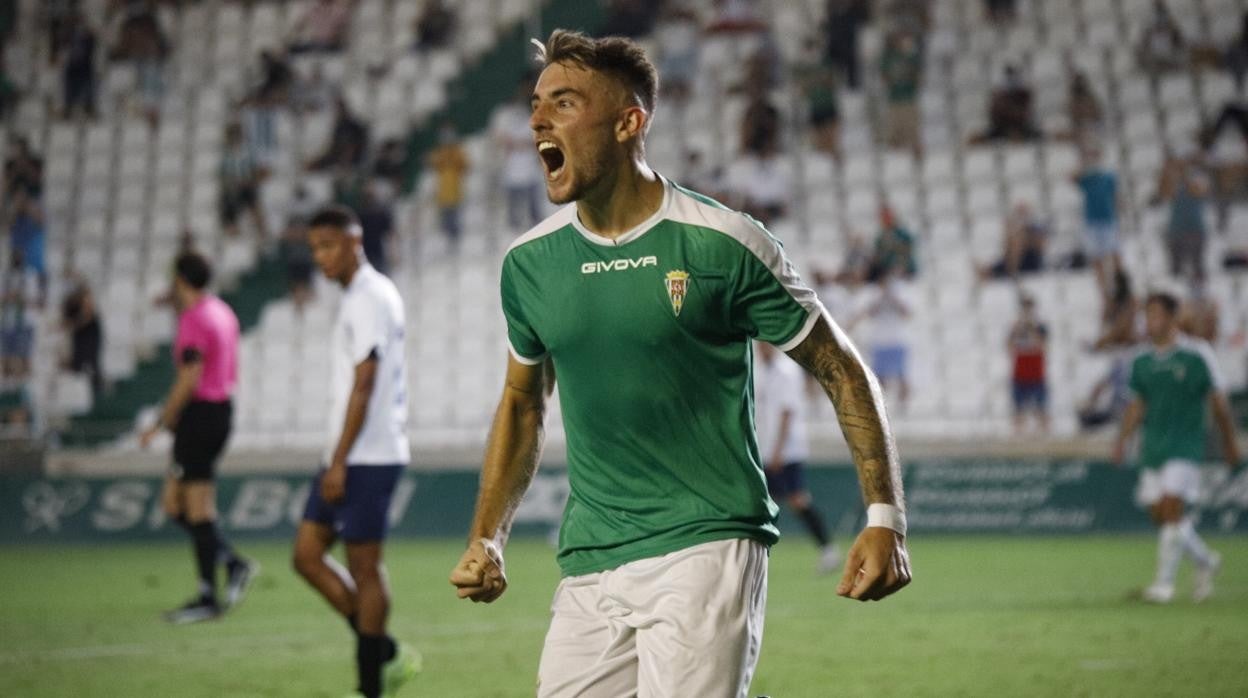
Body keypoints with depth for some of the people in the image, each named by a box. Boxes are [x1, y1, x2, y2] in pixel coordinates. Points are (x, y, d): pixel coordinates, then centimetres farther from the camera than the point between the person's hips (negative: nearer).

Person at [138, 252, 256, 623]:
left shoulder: (194, 319, -15)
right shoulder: (223, 313, 14)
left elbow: (189, 380, -21)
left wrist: (161, 423, -15)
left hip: (199, 413, -10)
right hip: (222, 409, 10)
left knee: (198, 510, -5)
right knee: (173, 502, 13)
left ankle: (208, 598, -2)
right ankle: (233, 562, 7)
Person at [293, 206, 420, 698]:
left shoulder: (369, 299, -13)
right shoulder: (363, 296, 17)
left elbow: (363, 386, -18)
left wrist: (339, 462, -19)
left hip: (367, 458, -10)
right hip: (350, 456, 10)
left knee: (364, 567, -3)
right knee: (307, 554, 8)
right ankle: (386, 655, 13)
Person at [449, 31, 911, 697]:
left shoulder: (721, 245, -7)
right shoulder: (528, 262, 7)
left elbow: (841, 371, -1)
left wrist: (885, 517, -9)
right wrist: (485, 540, 11)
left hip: (707, 545, -5)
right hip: (587, 567, 5)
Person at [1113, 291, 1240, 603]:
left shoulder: (1196, 355, -5)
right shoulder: (1142, 362, 8)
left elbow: (1218, 401, 1)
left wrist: (1229, 443, 4)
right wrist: (1122, 440, 5)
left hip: (1185, 446, -5)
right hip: (1152, 446, 5)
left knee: (1172, 509, -16)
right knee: (1160, 514, 5)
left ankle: (1164, 583, -12)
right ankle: (1205, 561, 28)